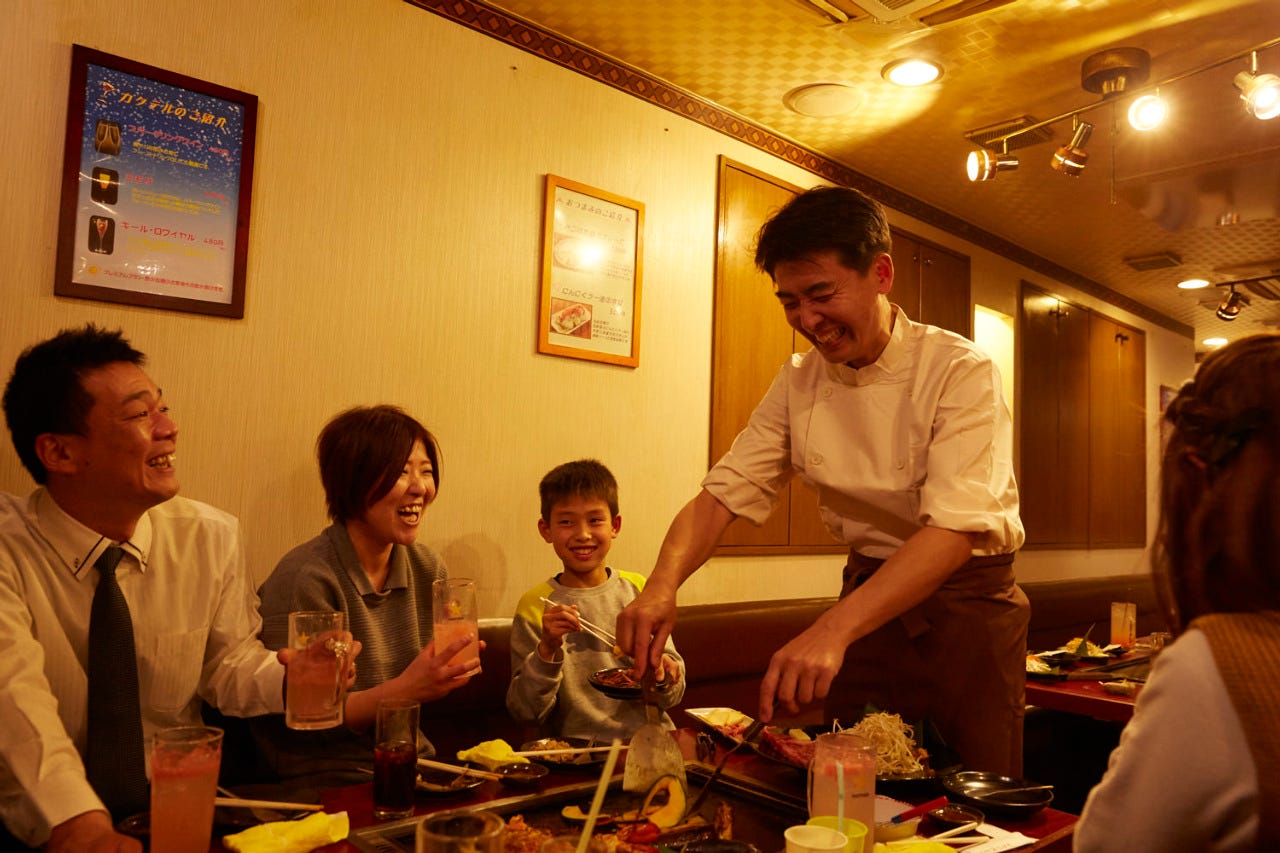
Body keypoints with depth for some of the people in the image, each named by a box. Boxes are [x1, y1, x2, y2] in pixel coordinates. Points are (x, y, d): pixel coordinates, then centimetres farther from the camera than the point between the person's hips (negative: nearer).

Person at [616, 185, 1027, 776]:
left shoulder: (960, 371, -18)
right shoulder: (799, 383, -2)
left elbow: (955, 528, -29)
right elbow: (725, 491, -5)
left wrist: (832, 630, -41)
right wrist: (663, 584, -24)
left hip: (968, 601, -3)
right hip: (870, 598, 4)